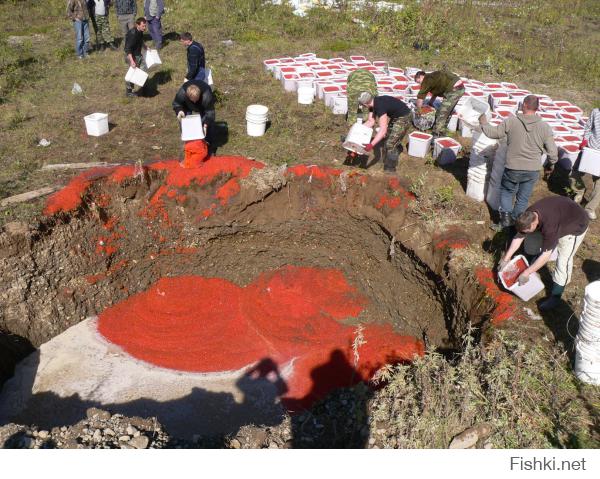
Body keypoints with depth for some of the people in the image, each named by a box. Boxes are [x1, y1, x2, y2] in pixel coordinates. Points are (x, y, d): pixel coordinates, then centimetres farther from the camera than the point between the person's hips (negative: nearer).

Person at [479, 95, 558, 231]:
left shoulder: (510, 122, -12)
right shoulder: (544, 127, -6)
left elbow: (493, 133, 0)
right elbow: (553, 152, -3)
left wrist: (483, 123, 19)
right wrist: (550, 166, 15)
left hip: (513, 169, -1)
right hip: (533, 171, 1)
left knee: (506, 192, 22)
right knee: (523, 198, 16)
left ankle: (505, 217, 10)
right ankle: (514, 221, 23)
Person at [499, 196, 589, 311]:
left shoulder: (549, 225, -42)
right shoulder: (529, 215, -21)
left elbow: (545, 256, -36)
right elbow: (519, 237, -9)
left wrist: (526, 273, -31)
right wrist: (506, 259, -8)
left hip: (576, 225, -7)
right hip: (562, 215, 7)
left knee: (563, 261, -6)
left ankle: (555, 297, 4)